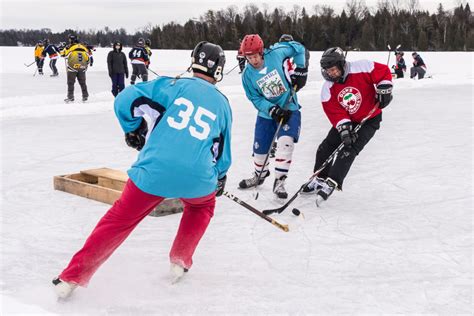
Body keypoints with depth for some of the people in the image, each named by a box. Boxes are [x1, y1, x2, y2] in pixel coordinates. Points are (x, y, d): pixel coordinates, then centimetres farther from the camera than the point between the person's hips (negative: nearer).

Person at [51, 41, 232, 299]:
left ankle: (72, 278, 17)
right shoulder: (223, 104, 15)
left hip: (153, 172, -1)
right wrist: (219, 179, 41)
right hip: (198, 179, 1)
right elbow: (222, 154, 22)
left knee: (118, 220, 15)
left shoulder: (175, 85, 6)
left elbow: (126, 101, -2)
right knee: (203, 206, 36)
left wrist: (133, 130, 16)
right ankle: (180, 261, 33)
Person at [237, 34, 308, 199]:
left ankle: (279, 182, -14)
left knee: (286, 142, -23)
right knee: (260, 149, 8)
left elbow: (298, 48, -2)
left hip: (289, 108, -2)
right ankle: (259, 175, 39)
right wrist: (272, 110, -23)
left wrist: (301, 70, -5)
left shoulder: (275, 53, -17)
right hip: (266, 112, 2)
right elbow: (255, 99, -8)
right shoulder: (247, 74, -12)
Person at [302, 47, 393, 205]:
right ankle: (320, 179, 20)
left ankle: (331, 183, -14)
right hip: (346, 121, 5)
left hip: (369, 120, -5)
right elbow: (334, 111, -17)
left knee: (348, 150, -18)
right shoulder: (328, 88, -12)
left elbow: (384, 71, -10)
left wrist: (384, 91, -15)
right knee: (325, 148, 1)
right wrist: (344, 129, -29)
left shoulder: (361, 68, -23)